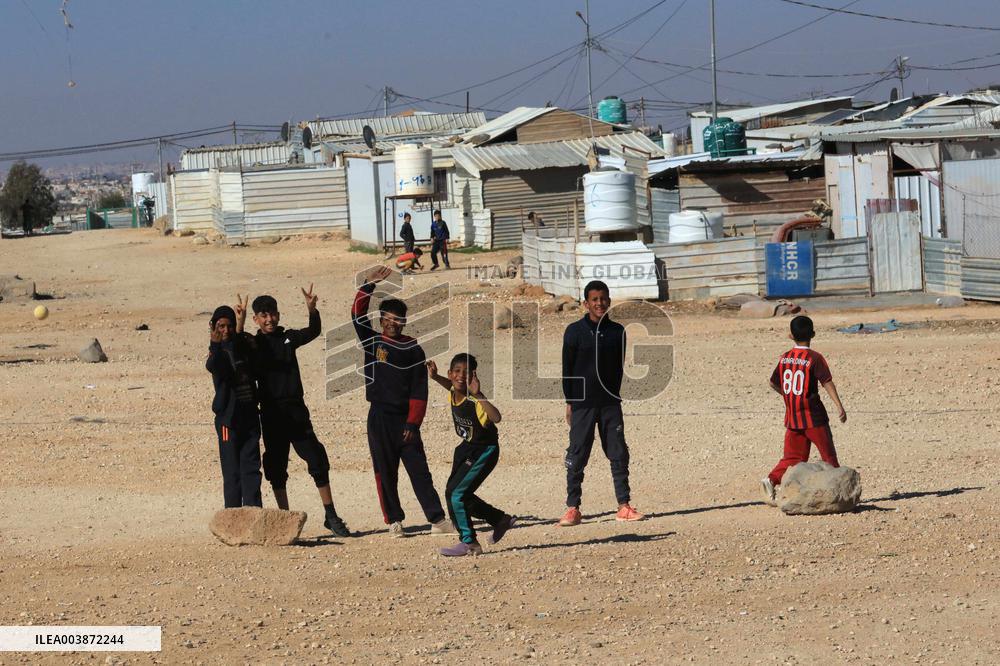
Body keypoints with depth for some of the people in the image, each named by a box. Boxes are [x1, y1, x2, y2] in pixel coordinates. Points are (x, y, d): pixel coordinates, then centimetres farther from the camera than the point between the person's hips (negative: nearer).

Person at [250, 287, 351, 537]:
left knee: (317, 460, -3)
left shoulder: (288, 337, 7)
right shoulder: (254, 344, 1)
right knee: (276, 467, 3)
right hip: (271, 414, -2)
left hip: (296, 411, 2)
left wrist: (312, 310, -27)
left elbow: (313, 332, -7)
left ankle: (331, 516, 2)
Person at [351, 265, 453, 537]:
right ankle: (394, 521, 9)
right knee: (385, 473, 2)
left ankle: (437, 520, -3)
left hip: (406, 420, 0)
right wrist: (369, 285, -22)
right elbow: (358, 314, -11)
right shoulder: (372, 342, 5)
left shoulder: (413, 349, 6)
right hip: (380, 419, 0)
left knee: (420, 471, -1)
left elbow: (419, 390, 3)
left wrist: (413, 423, -5)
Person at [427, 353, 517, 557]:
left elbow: (496, 418, -49)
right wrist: (435, 377, 4)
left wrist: (478, 395, -56)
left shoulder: (475, 401, -30)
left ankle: (469, 542, 2)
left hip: (484, 452, -9)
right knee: (458, 494, 18)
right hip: (466, 449, 9)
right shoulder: (453, 394, -8)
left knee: (455, 494, -13)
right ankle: (501, 520, 37)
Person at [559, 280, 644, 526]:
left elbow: (619, 367, 13)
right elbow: (567, 369, 0)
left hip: (610, 404, 3)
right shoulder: (575, 331, -3)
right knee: (577, 456, -2)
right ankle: (572, 508, 3)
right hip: (582, 404, -3)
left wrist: (614, 396, 10)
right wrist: (570, 402, -3)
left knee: (619, 454, 2)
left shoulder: (617, 331, 6)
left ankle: (624, 506, 6)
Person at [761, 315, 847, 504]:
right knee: (828, 454, 6)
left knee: (793, 456, 9)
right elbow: (827, 382, -19)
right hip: (814, 417, -5)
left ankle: (772, 480, -11)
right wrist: (839, 406, -23)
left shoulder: (784, 358, 5)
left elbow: (773, 384, 14)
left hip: (792, 417, 5)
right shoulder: (815, 358, -11)